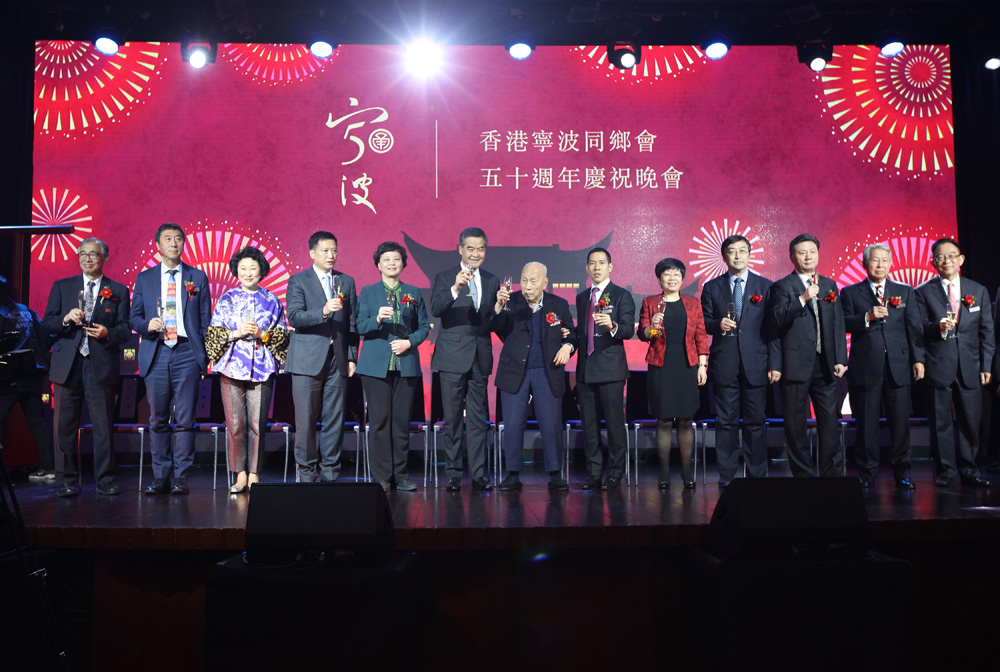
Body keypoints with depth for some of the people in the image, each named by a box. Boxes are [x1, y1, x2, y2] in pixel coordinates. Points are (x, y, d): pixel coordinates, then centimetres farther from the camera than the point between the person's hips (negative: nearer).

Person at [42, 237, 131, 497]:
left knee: (104, 425, 1)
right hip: (68, 364, 2)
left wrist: (107, 333, -15)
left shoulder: (119, 291, 10)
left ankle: (105, 480, 10)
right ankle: (66, 481, 12)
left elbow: (125, 330, 5)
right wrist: (66, 319, -12)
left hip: (102, 366, -1)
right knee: (65, 425, 2)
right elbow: (47, 323, 8)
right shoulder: (61, 287, 14)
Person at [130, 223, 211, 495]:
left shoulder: (197, 277, 10)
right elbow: (134, 316, 14)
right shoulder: (144, 278, 13)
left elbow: (205, 319, 8)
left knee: (185, 419, -1)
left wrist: (205, 356, 2)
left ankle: (181, 478, 6)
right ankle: (160, 478, 13)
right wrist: (147, 325, -10)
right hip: (156, 354, 2)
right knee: (158, 419, 5)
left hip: (187, 353, -1)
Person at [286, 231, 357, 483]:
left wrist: (352, 357, 7)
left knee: (335, 419, 3)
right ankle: (306, 471, 11)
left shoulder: (347, 281, 14)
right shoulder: (298, 281, 4)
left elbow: (352, 322, 13)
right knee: (306, 420, -2)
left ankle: (329, 473, 12)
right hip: (307, 360, -3)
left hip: (337, 359, 3)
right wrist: (323, 311, -24)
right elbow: (294, 317, -9)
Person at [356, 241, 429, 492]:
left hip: (406, 364, 1)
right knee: (380, 420, -2)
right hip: (376, 365, -1)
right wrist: (377, 319, -17)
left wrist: (410, 341, -6)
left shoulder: (414, 293, 13)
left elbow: (424, 326, 12)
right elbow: (360, 327, 2)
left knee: (402, 420, 2)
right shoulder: (367, 292, 10)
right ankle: (381, 476, 6)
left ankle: (401, 475, 10)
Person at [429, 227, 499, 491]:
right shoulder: (444, 278, 0)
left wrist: (500, 307, -6)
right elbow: (435, 310, -18)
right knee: (452, 418, 3)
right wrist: (455, 288, -33)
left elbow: (494, 321, 15)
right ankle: (453, 474, 12)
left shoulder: (492, 281, 12)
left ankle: (478, 474, 13)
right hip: (453, 357, -3)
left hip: (480, 358, 3)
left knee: (478, 418, 6)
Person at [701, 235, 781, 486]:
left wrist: (775, 364, -3)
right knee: (726, 422, 4)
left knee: (756, 422, 4)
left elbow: (772, 327, 3)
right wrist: (718, 324, -13)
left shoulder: (765, 286, 7)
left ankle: (757, 475, 15)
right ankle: (727, 476, 13)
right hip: (724, 364, 0)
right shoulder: (712, 287, 9)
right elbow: (703, 322, 10)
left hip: (755, 364, 0)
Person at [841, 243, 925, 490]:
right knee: (867, 424, 2)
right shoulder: (850, 293, 9)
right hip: (865, 367, -1)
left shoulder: (905, 292, 15)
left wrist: (918, 359, 0)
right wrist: (868, 317, -16)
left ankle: (902, 474, 14)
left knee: (900, 422, 2)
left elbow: (915, 328, 8)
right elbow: (843, 323, -2)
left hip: (898, 367, 2)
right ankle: (867, 475, 11)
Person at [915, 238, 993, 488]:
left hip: (970, 368, 3)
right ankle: (945, 471, 12)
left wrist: (986, 365, 4)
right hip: (938, 367, -2)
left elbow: (986, 332, 10)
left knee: (970, 421, 6)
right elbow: (919, 329, -2)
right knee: (941, 422, 2)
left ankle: (969, 471, 18)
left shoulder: (978, 291, 11)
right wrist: (938, 327, -23)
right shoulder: (923, 292, 2)